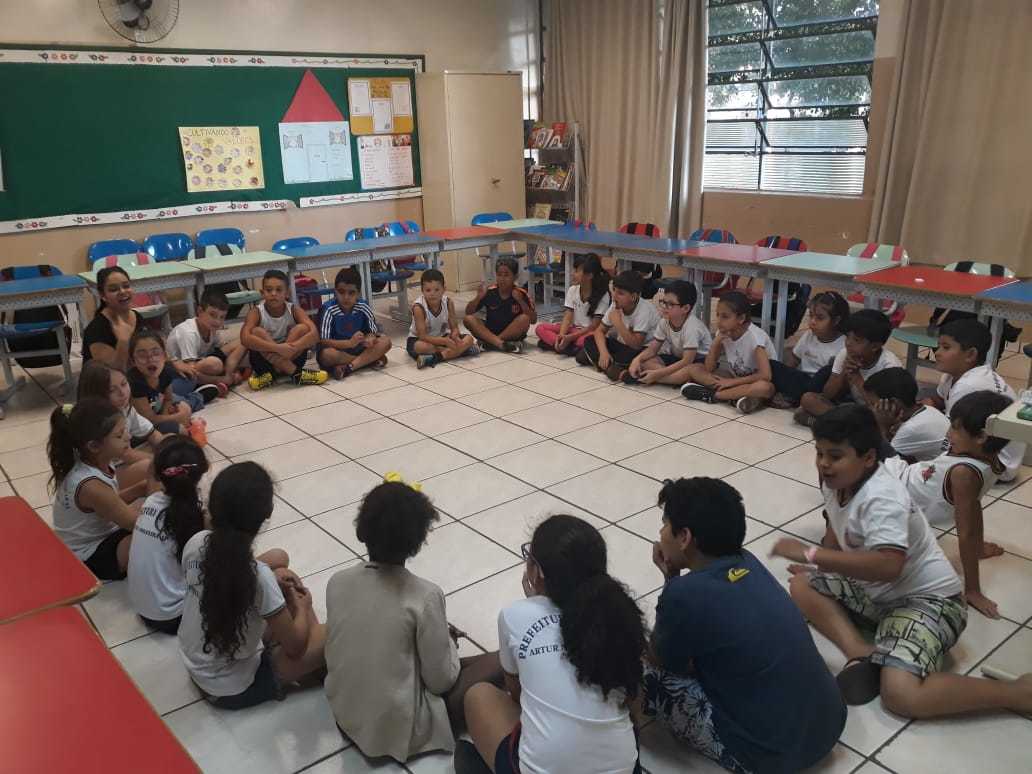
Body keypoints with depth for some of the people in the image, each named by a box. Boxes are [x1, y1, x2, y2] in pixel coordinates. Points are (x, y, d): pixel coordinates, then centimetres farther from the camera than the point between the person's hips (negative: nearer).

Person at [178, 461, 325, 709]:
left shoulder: (196, 543, -17)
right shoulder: (259, 577, -35)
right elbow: (295, 648, -20)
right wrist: (303, 607, -1)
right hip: (235, 690, -7)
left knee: (278, 558, 11)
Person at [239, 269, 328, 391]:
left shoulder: (293, 310, -8)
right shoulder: (256, 313, -12)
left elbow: (314, 334, -23)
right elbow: (245, 338, -30)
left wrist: (292, 348, -40)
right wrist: (277, 348, -40)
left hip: (291, 358, 1)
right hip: (264, 361, -1)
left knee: (302, 328, -20)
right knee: (257, 332, -27)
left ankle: (271, 375, -23)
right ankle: (295, 373, -30)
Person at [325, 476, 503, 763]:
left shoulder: (336, 583, -9)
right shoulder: (425, 595, -24)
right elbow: (440, 681, -16)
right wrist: (447, 640, 5)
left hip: (345, 716, 6)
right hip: (401, 728, -6)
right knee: (499, 662, 2)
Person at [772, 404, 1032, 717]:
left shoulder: (883, 498, -29)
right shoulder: (836, 482, -2)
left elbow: (888, 566, -44)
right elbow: (837, 530, 20)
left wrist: (811, 555, -42)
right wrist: (820, 564, 9)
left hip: (927, 598, -10)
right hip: (876, 591, 10)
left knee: (901, 695, -28)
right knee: (801, 586, 4)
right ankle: (862, 653, -13)